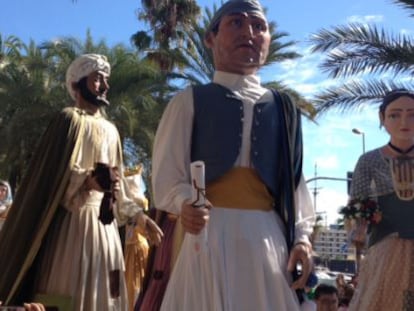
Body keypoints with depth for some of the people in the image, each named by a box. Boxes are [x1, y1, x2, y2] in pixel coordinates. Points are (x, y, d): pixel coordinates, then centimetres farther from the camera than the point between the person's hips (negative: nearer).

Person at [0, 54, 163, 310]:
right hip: (74, 219, -6)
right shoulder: (69, 119, -2)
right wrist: (88, 180, -27)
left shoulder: (110, 130, 17)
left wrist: (140, 217, 13)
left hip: (105, 224, 7)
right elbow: (53, 174, -11)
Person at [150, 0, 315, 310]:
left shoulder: (285, 108, 15)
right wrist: (186, 204, -22)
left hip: (270, 237, 3)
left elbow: (294, 179, 13)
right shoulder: (190, 101, 5)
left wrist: (301, 236, 1)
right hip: (210, 233, -3)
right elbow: (167, 174, -2)